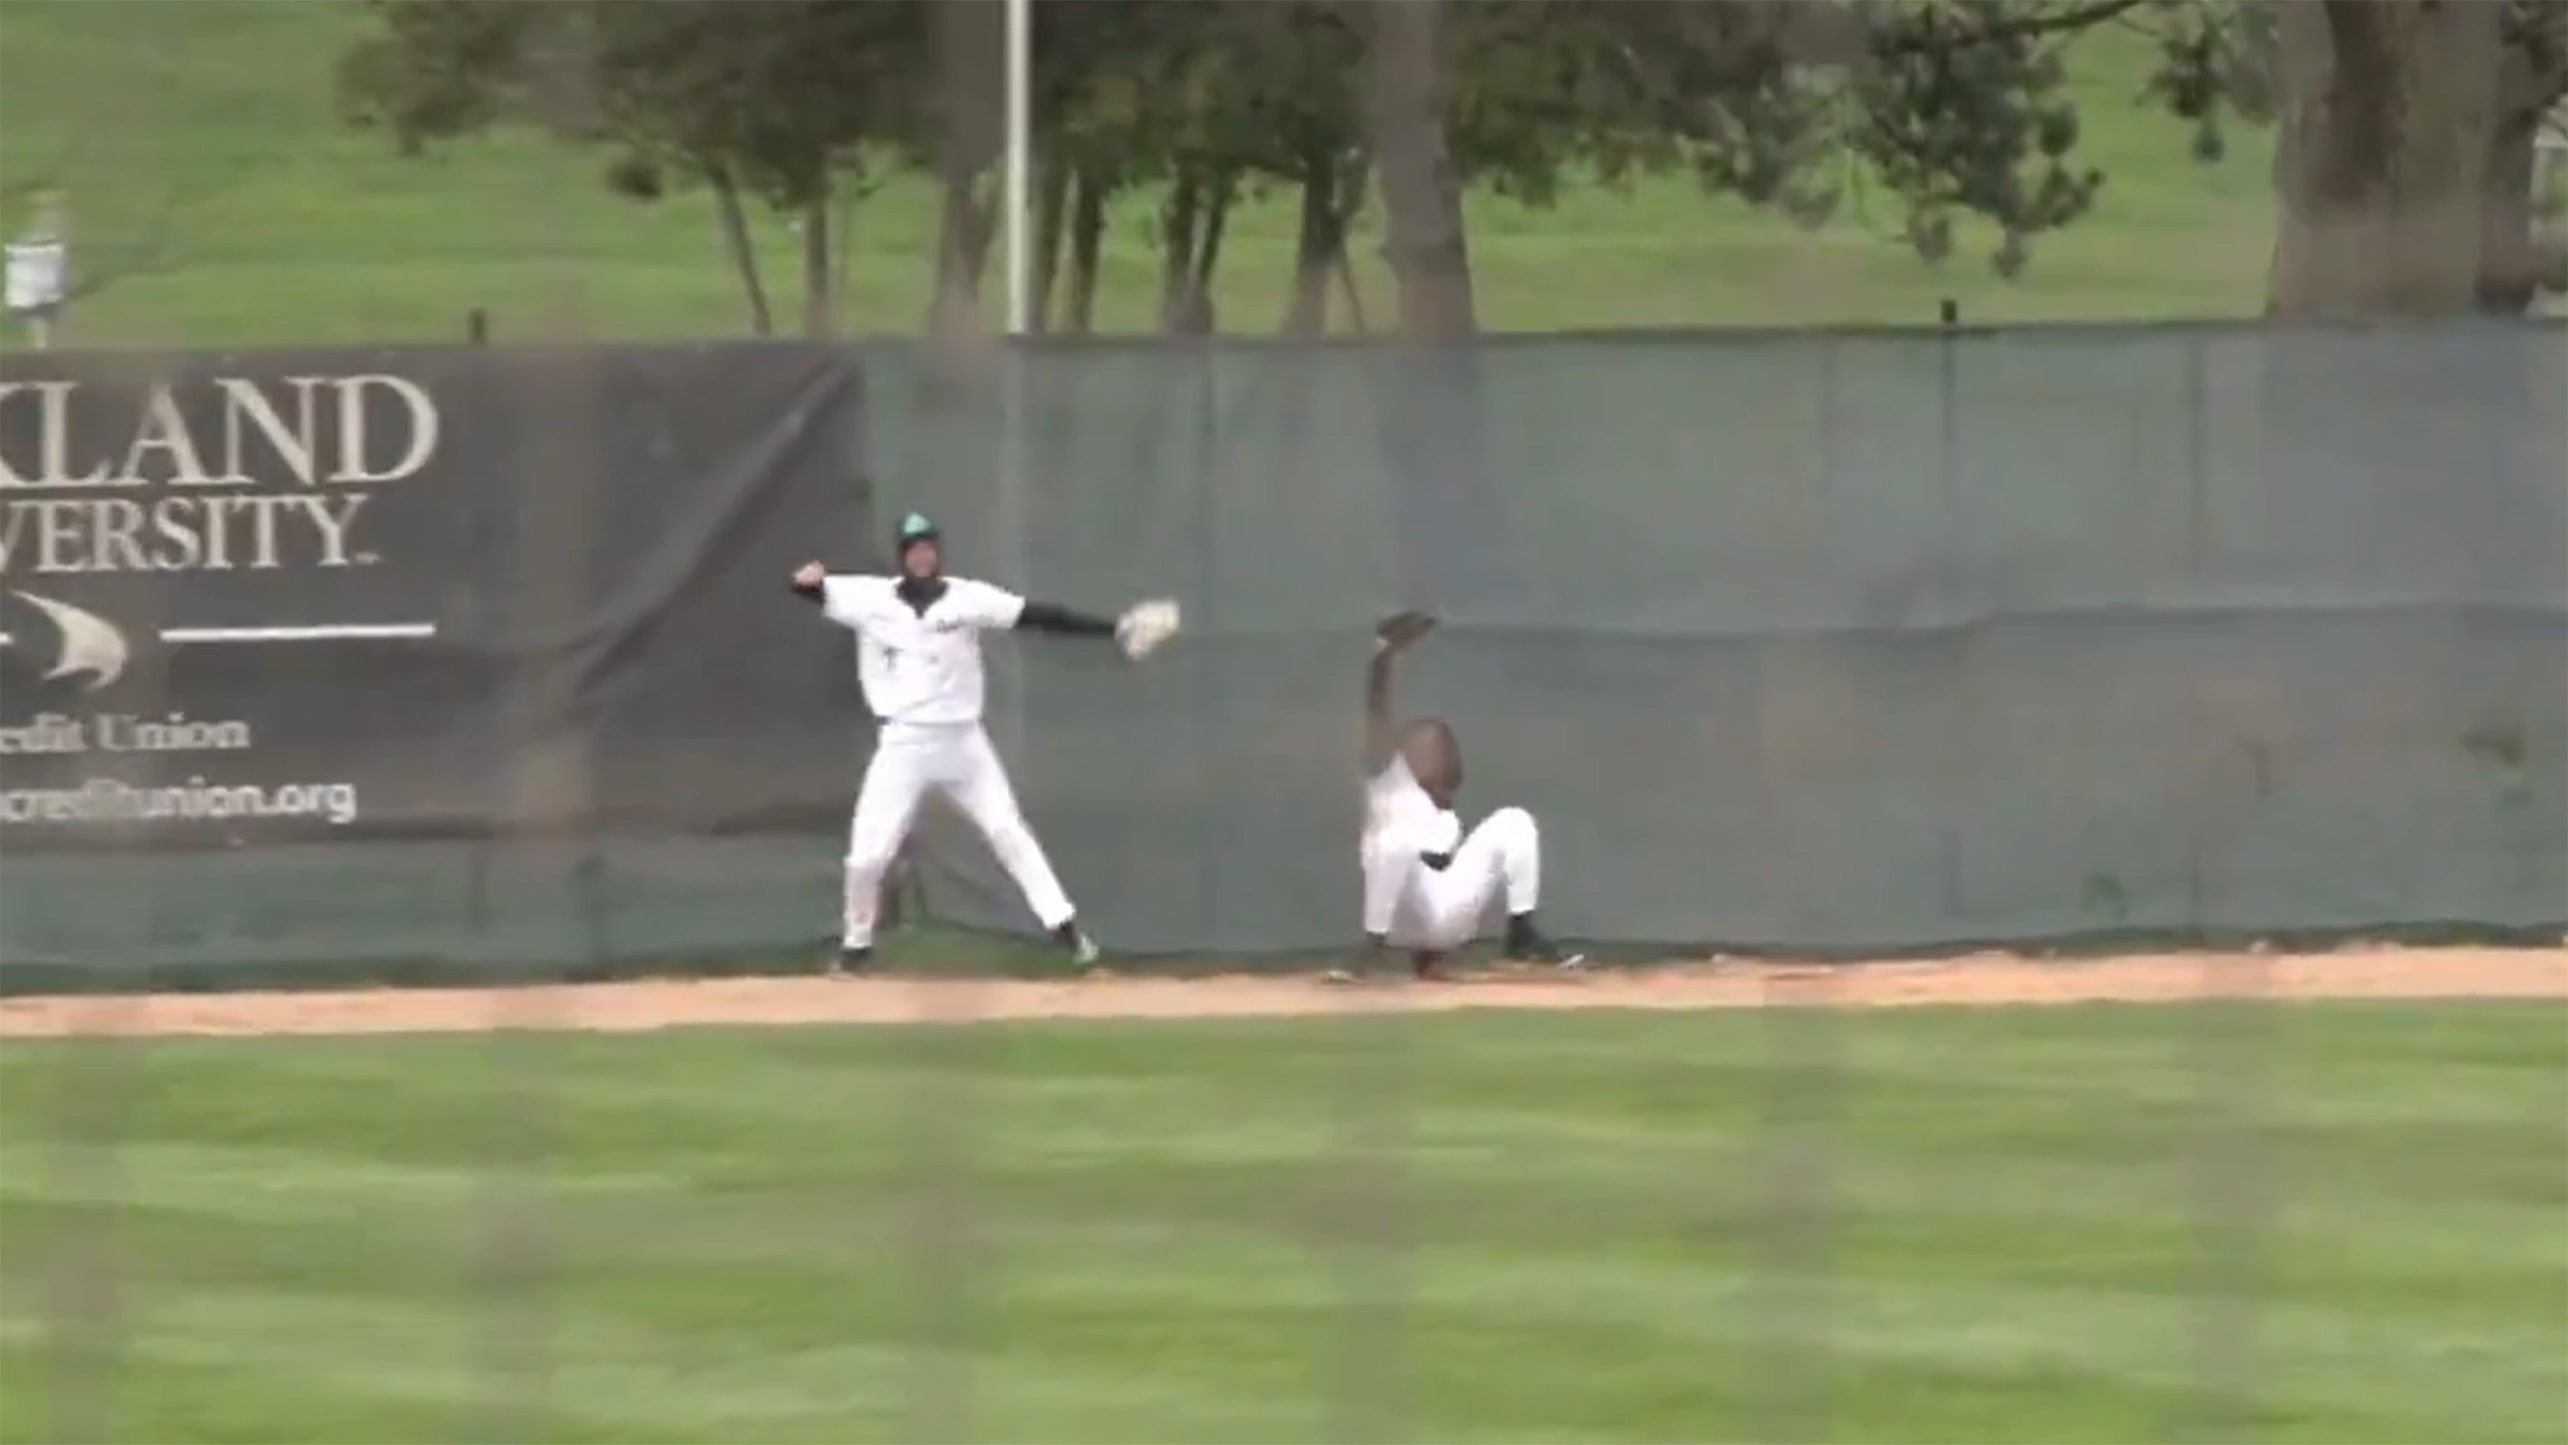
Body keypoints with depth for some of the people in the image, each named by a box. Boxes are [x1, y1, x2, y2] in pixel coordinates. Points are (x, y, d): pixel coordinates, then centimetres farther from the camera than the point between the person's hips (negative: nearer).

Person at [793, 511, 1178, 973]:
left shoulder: (967, 597, -5)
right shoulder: (870, 598, -3)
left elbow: (1037, 616, -11)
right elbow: (814, 589, -4)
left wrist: (1112, 628, -18)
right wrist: (807, 581, -31)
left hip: (962, 740, 1)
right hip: (903, 744, 0)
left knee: (1009, 831, 3)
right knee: (867, 853, -4)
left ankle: (1064, 926, 8)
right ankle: (856, 944, 17)